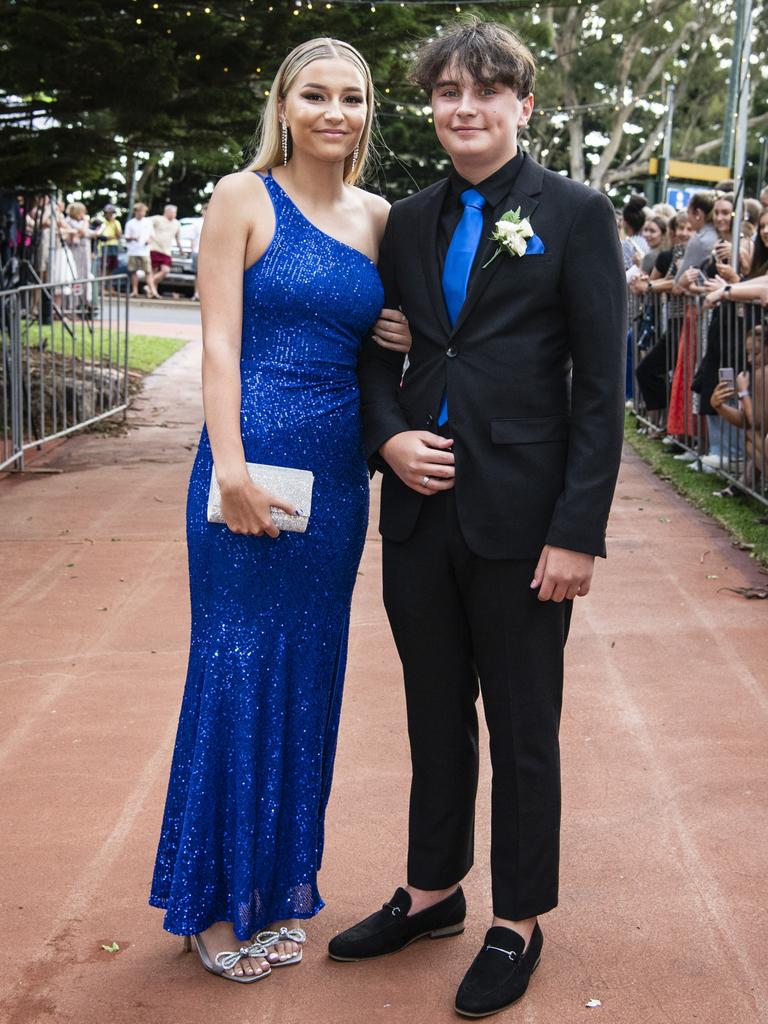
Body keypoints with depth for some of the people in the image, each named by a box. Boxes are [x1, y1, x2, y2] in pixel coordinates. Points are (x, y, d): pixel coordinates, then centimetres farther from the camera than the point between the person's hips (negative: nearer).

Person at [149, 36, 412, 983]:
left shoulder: (378, 218, 11)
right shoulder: (243, 198, -3)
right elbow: (219, 341, -9)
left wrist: (407, 336, -1)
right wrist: (231, 469, -18)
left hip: (338, 473, 6)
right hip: (252, 460, -5)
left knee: (309, 673, 12)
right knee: (235, 670, 2)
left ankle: (279, 885, 27)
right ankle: (214, 899, 18)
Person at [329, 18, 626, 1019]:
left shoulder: (576, 215, -4)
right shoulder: (409, 221, 10)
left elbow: (601, 387, -8)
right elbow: (378, 352, 17)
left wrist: (577, 531, -13)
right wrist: (389, 436, -5)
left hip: (520, 519, -4)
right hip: (422, 509, 5)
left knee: (523, 730, 9)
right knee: (435, 718, 17)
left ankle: (518, 923, 26)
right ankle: (432, 891, 36)